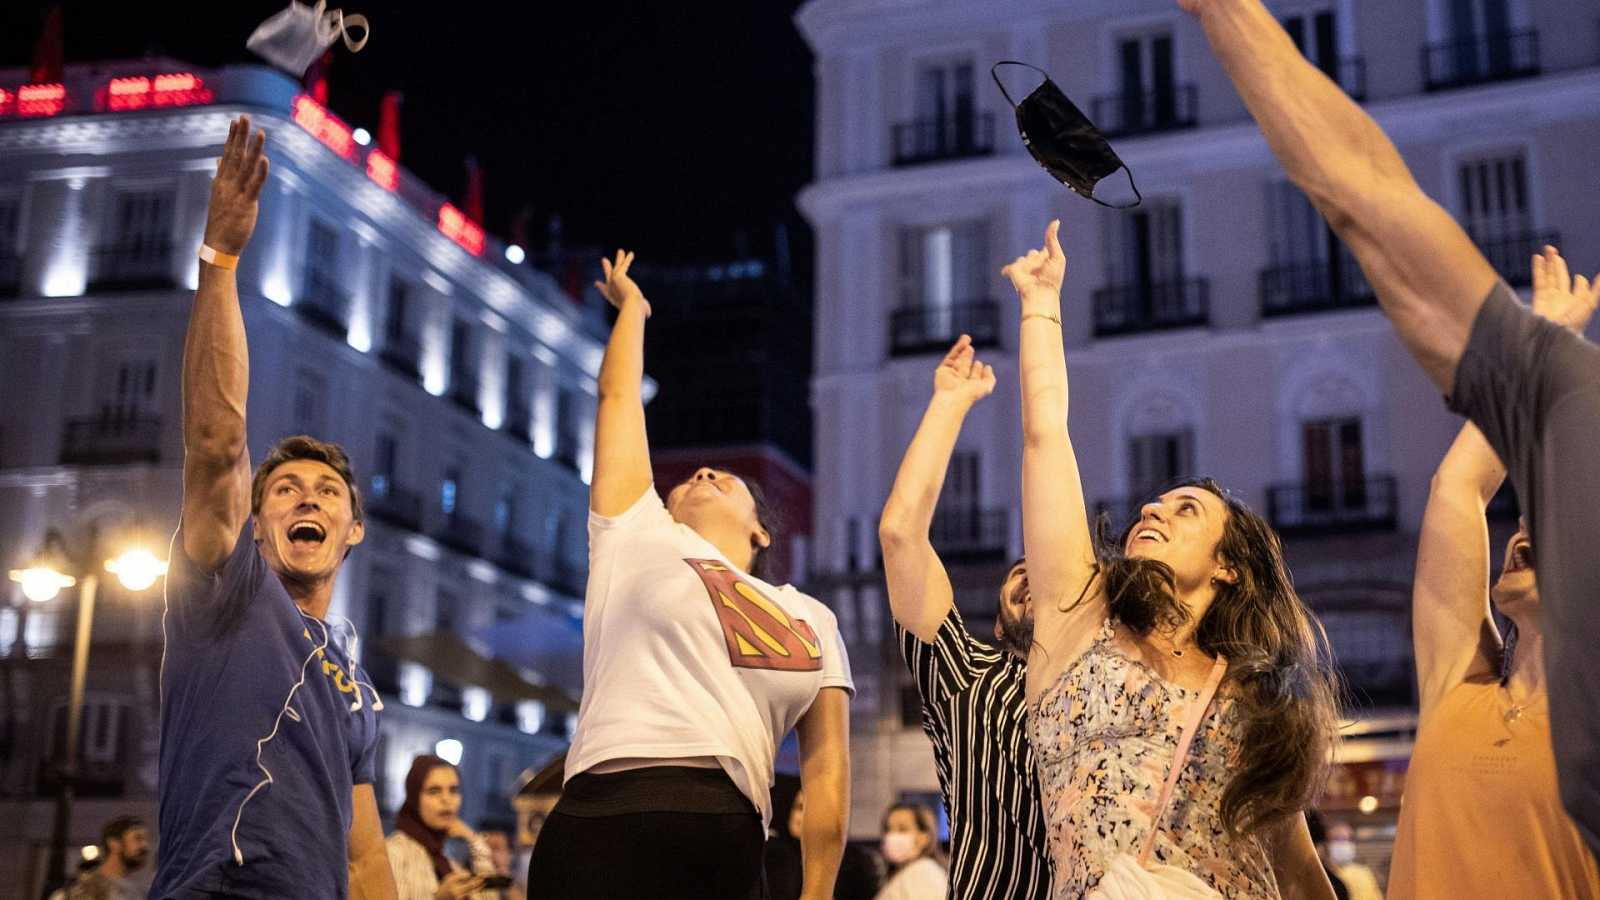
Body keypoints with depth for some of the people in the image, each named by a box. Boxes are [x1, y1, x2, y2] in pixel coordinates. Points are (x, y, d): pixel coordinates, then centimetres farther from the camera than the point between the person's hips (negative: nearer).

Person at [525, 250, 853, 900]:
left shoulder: (812, 618, 22)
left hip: (733, 846, 3)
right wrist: (631, 304, 38)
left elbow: (827, 763, 14)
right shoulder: (641, 539, 17)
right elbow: (618, 396, 23)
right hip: (612, 828, -2)